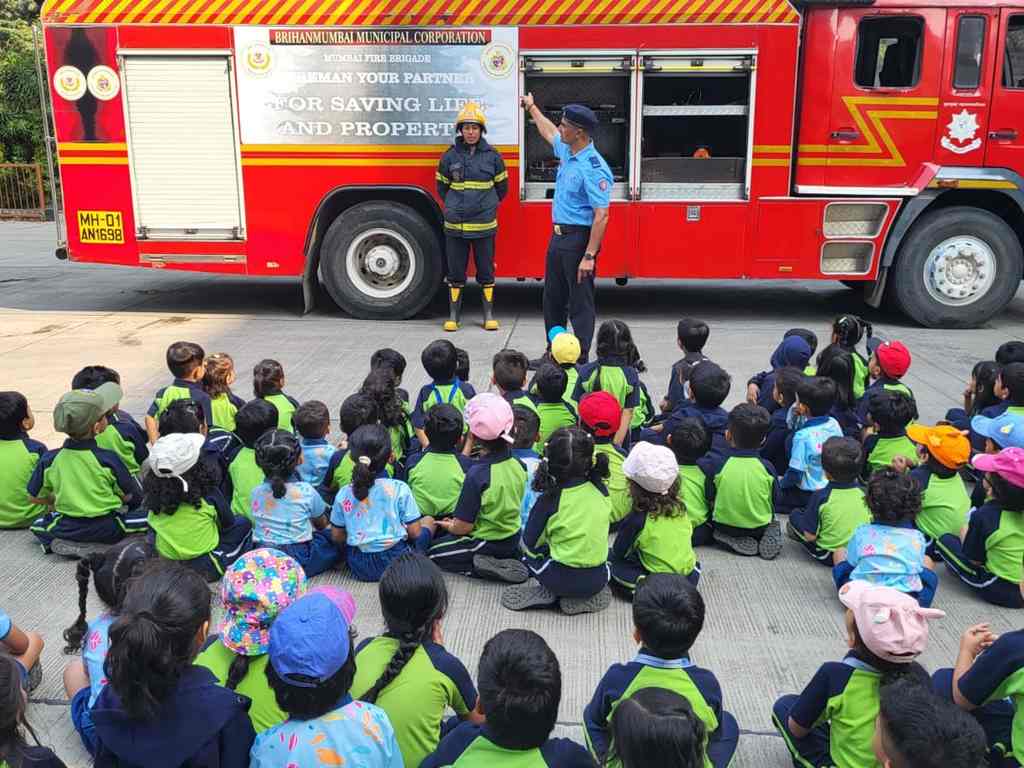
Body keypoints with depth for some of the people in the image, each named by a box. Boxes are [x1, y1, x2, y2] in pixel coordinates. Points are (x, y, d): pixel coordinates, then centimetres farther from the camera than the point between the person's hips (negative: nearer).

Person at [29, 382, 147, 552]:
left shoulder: (48, 461, -10)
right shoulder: (108, 459, -19)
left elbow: (34, 497, 3)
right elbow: (127, 496, -8)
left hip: (67, 529, 3)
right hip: (108, 530, -3)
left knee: (37, 525, 31)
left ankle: (56, 543, 4)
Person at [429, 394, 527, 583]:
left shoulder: (478, 474, -29)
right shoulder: (517, 465, -8)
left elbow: (463, 526, -22)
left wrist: (449, 526, 0)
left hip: (488, 543, -7)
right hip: (513, 539, 7)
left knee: (433, 552, 7)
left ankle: (483, 567, -8)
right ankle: (507, 559, 10)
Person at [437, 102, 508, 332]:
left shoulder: (493, 156, 0)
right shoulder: (450, 156, 1)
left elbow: (501, 188, 12)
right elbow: (442, 187, 14)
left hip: (484, 225, 0)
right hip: (455, 225, 1)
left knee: (486, 271, 7)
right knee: (456, 272, 7)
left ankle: (489, 314, 17)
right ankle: (453, 315, 15)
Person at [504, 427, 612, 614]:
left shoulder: (549, 501, -15)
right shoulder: (599, 490, -6)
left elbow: (529, 546, -4)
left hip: (563, 579, -2)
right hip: (598, 579, 2)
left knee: (527, 555, 24)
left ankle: (548, 593, 3)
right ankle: (590, 597, 11)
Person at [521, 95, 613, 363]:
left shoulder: (593, 168, -21)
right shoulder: (566, 152, 7)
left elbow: (601, 216, -24)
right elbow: (549, 132, 32)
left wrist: (589, 256, -27)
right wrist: (532, 108, 45)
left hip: (578, 239, -10)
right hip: (558, 237, 10)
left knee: (580, 304, -3)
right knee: (553, 299, 16)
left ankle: (581, 360, 3)